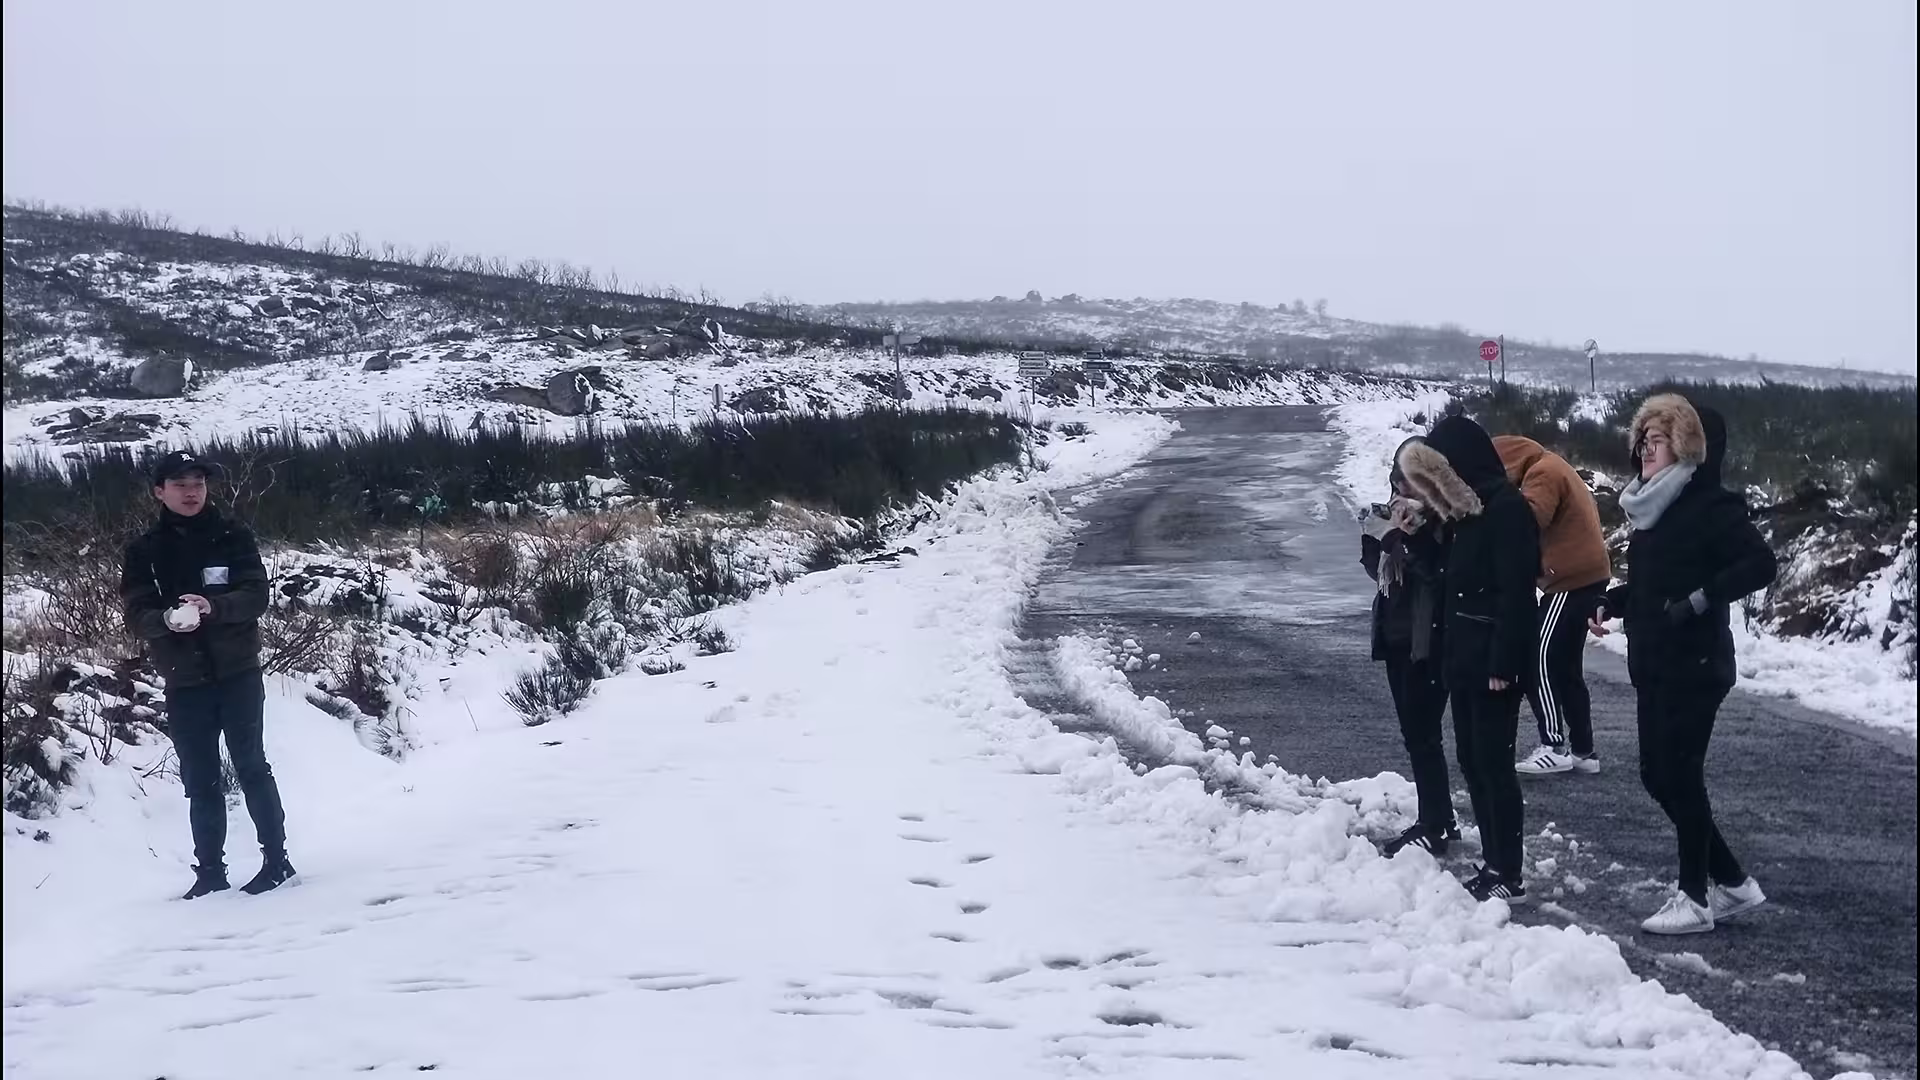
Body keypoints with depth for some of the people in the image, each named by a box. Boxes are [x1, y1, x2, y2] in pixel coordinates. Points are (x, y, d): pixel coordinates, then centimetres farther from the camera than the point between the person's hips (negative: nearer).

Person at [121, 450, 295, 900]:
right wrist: (167, 618, -25)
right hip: (184, 682, 2)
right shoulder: (144, 550, 3)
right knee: (200, 779, 8)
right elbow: (136, 615, -3)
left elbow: (257, 596, -8)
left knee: (252, 767, 0)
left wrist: (213, 606, -26)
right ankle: (210, 870, 16)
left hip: (238, 673, -2)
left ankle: (276, 858, 8)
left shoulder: (232, 536, 0)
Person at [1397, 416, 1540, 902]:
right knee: (1472, 760, 11)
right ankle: (1493, 864, 19)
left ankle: (1509, 875, 2)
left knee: (1494, 763, -5)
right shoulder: (1467, 509, 13)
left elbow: (1516, 594, -20)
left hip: (1495, 662, -9)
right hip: (1466, 658, 10)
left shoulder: (1508, 508, -15)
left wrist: (1503, 664, -22)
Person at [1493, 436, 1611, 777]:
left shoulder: (1543, 472, -12)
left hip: (1571, 579, -10)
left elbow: (1529, 519, -26)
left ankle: (1554, 747, -11)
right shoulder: (1552, 468, 20)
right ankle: (1583, 750, 15)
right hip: (1586, 575, 10)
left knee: (1539, 661, -10)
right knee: (1566, 667, 13)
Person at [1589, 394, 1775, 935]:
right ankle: (1731, 882, 23)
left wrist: (1699, 600, -24)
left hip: (1694, 667, -9)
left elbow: (1761, 563, -22)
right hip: (1653, 665, 9)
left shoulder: (1709, 505, -14)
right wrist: (1609, 603, 6)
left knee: (1680, 776, -2)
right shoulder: (1653, 507, 12)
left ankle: (1695, 897, 11)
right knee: (1658, 775, 11)